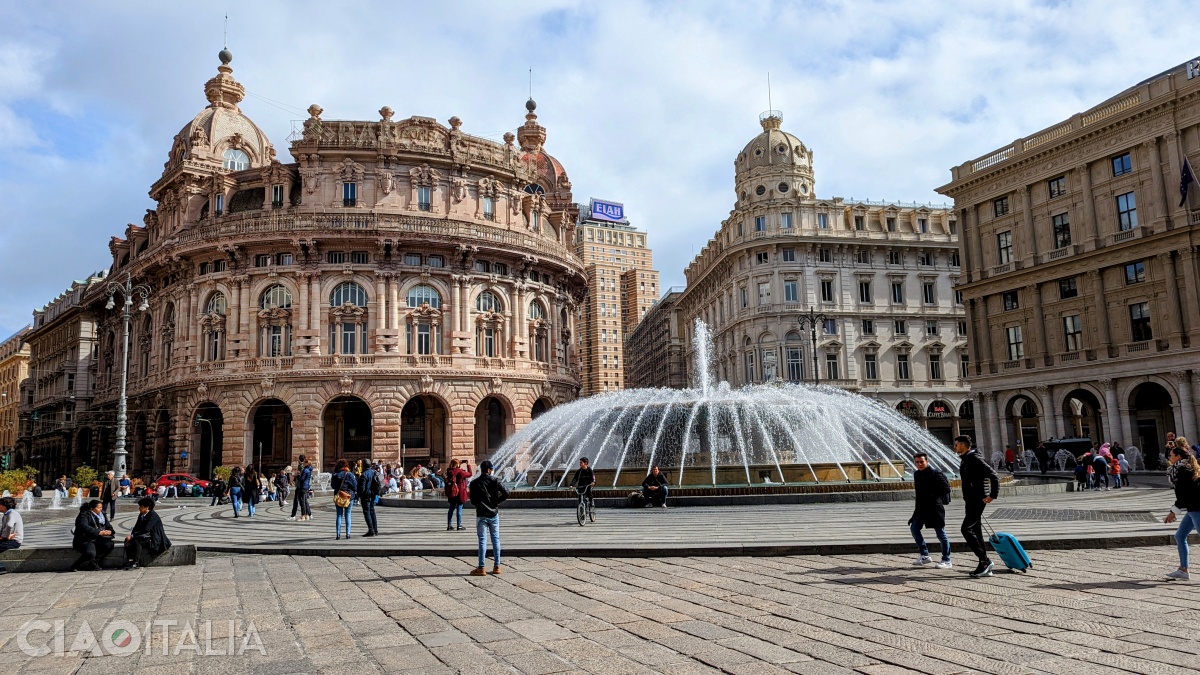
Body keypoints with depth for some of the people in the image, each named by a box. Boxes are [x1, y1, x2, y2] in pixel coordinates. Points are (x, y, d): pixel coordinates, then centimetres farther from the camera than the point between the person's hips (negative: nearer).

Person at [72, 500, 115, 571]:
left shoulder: (102, 514, 12)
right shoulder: (84, 515, -9)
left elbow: (108, 526, 11)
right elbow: (85, 527, -28)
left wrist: (109, 531, -15)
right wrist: (99, 532, -39)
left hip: (97, 540, 7)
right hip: (85, 541, -7)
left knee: (109, 544, -22)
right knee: (90, 553, -34)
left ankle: (93, 563, -6)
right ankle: (77, 566, -4)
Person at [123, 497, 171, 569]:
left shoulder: (153, 516, -18)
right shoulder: (141, 515, 9)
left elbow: (146, 529, -28)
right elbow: (136, 527, 7)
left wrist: (132, 535, -26)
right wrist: (130, 535, -12)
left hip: (153, 540, -9)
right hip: (145, 537, 9)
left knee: (137, 541, -30)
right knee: (127, 540, -6)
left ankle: (136, 563, -26)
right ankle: (130, 560, -12)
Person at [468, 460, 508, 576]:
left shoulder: (474, 483, -4)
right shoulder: (494, 480, -3)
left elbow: (472, 501, -1)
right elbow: (506, 493, -10)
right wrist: (496, 502, 4)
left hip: (481, 515, -1)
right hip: (494, 514, 1)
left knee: (482, 541, 0)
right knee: (496, 539, 10)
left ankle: (481, 568, -1)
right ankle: (497, 566, 13)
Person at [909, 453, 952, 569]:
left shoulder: (935, 473, -11)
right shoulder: (916, 474, 11)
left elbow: (946, 488, -12)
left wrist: (935, 496, -9)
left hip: (934, 507, -8)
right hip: (921, 507, 8)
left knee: (940, 533, -1)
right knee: (914, 528, 1)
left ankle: (946, 561, 7)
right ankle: (924, 555, 12)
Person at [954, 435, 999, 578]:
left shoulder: (975, 459, -14)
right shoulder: (965, 460, 16)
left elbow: (994, 476, -19)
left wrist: (993, 495, -20)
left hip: (978, 500, -10)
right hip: (970, 500, 10)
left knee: (966, 529, -14)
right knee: (976, 531, 9)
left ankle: (984, 560, -9)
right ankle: (984, 566, 13)